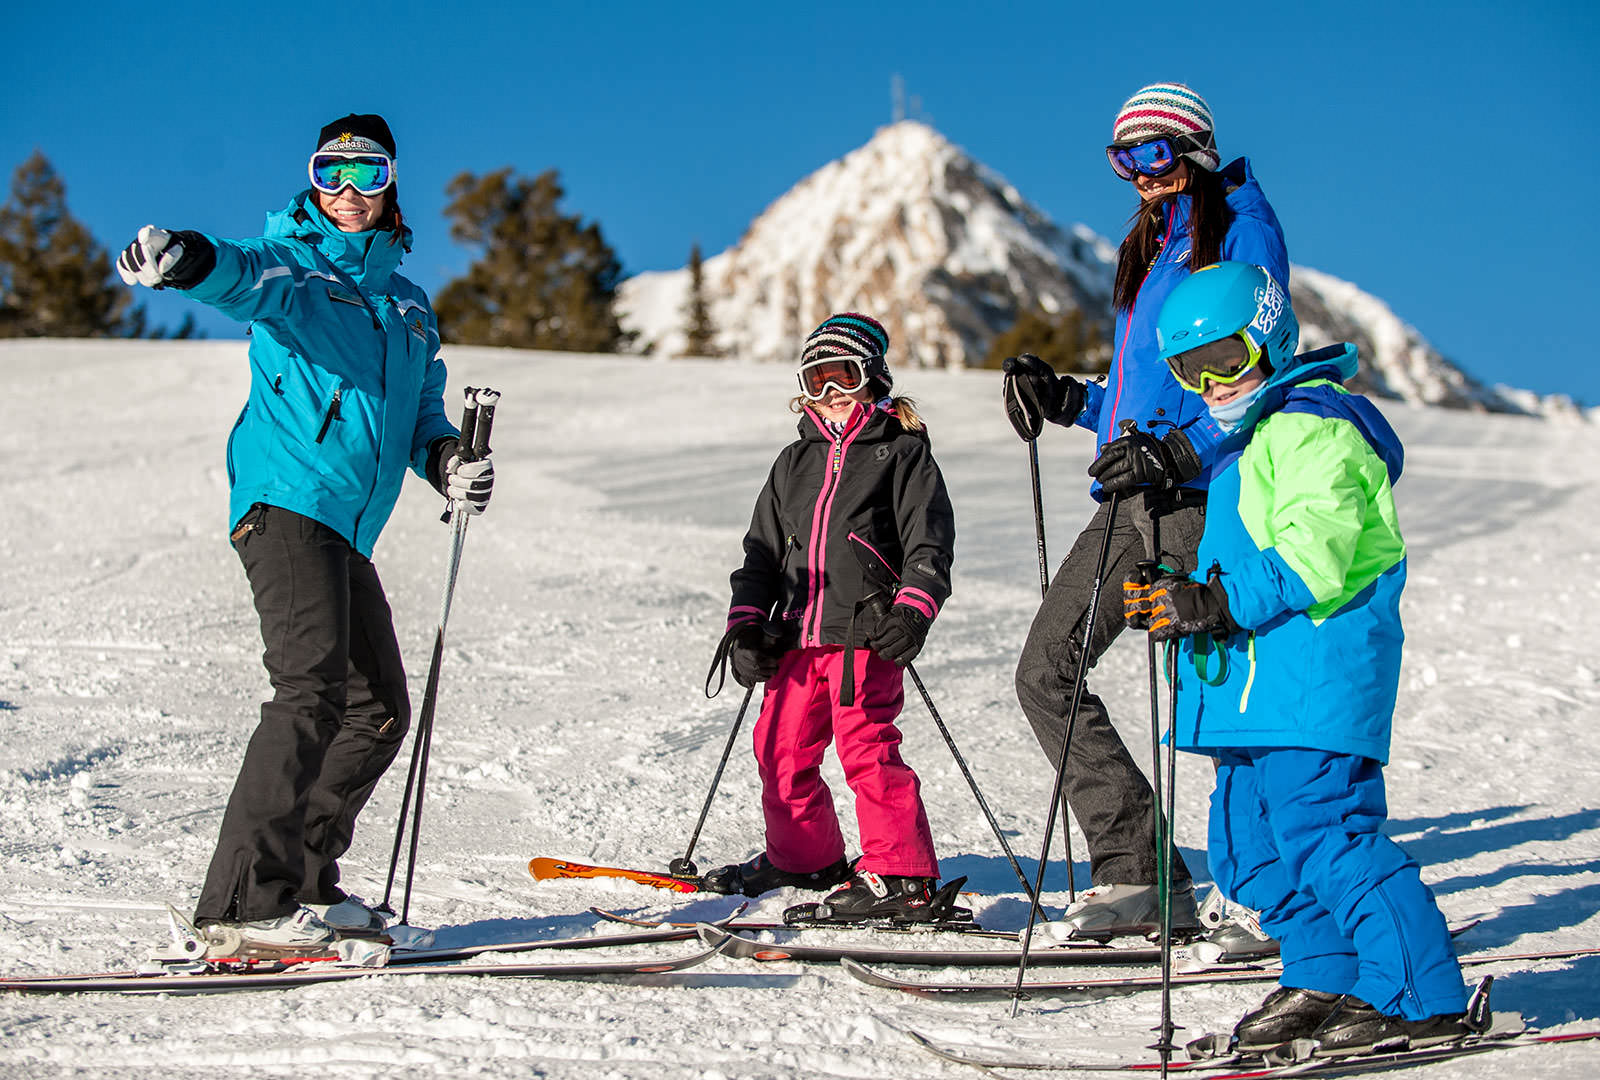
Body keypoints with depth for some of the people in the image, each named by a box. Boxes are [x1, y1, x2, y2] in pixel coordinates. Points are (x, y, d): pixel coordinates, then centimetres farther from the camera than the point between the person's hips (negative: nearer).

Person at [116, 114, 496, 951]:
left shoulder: (408, 304, 23)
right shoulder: (293, 267, 3)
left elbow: (421, 410, 25)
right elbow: (246, 276, -20)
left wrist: (445, 458, 1)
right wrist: (186, 259, -44)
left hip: (348, 531, 8)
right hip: (287, 498, -8)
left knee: (379, 710, 9)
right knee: (313, 687, -21)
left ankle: (303, 881, 19)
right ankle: (245, 897, -23)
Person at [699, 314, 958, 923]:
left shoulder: (902, 452, 4)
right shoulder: (795, 462, 20)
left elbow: (928, 543, -4)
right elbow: (763, 549, 22)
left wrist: (912, 611, -19)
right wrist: (746, 624, 11)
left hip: (867, 634, -7)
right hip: (799, 633, 7)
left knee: (866, 747, -14)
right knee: (781, 748, 10)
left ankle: (901, 876, -11)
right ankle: (804, 857, 28)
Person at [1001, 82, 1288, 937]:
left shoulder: (1239, 231, -2)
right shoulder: (1149, 248, 23)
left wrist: (1181, 451, -25)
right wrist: (1070, 402, 13)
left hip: (1200, 497, -9)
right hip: (1130, 498, 9)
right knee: (1045, 673, 1)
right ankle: (1135, 872, 3)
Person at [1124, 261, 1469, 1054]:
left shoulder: (1314, 427, -11)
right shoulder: (1247, 440, 23)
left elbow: (1310, 562, -22)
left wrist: (1218, 604, -27)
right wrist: (1175, 596, 15)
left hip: (1315, 675, -11)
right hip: (1258, 684, 11)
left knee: (1323, 835, -14)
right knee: (1248, 847, 11)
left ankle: (1422, 1000, -9)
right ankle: (1327, 978, 19)